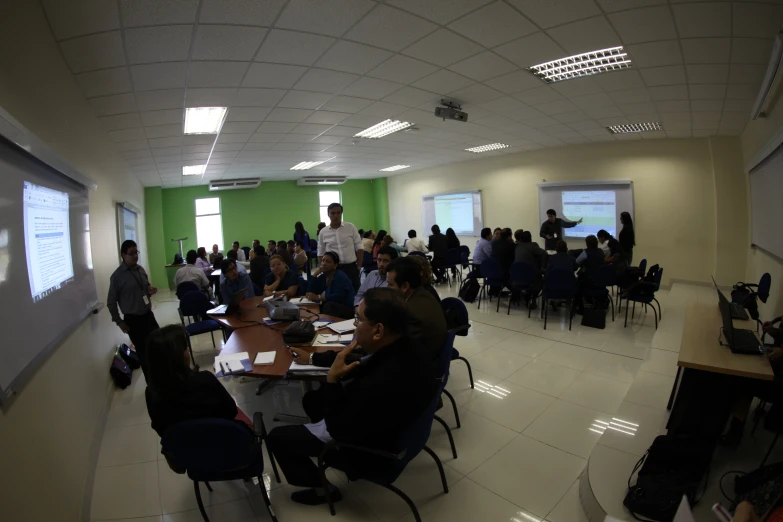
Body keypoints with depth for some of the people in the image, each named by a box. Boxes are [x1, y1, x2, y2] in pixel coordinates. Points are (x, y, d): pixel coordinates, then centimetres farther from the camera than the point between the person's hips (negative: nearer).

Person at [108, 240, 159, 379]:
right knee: (143, 351, 6)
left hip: (148, 315, 5)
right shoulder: (117, 276, -12)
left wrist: (150, 290, -3)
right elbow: (111, 302, -7)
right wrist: (119, 322, -7)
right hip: (133, 320, -5)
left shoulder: (140, 269, 4)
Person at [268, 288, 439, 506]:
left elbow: (338, 429, -25)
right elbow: (362, 368, 3)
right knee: (311, 399, 23)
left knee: (276, 437, 5)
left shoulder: (382, 384, -43)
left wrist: (332, 379, -24)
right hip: (381, 424, 8)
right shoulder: (405, 347, -17)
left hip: (369, 446, -8)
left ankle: (322, 488, 23)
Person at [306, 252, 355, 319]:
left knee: (329, 305, -35)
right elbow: (310, 292, 1)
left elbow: (338, 297, -27)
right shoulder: (322, 276, 11)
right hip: (329, 308, 7)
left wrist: (318, 297, -29)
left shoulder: (340, 277, -14)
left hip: (346, 310, -7)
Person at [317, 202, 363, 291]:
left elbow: (360, 248, 2)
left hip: (351, 267, 0)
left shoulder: (351, 227, -1)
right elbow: (320, 254, 8)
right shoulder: (323, 232, 2)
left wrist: (359, 267, -2)